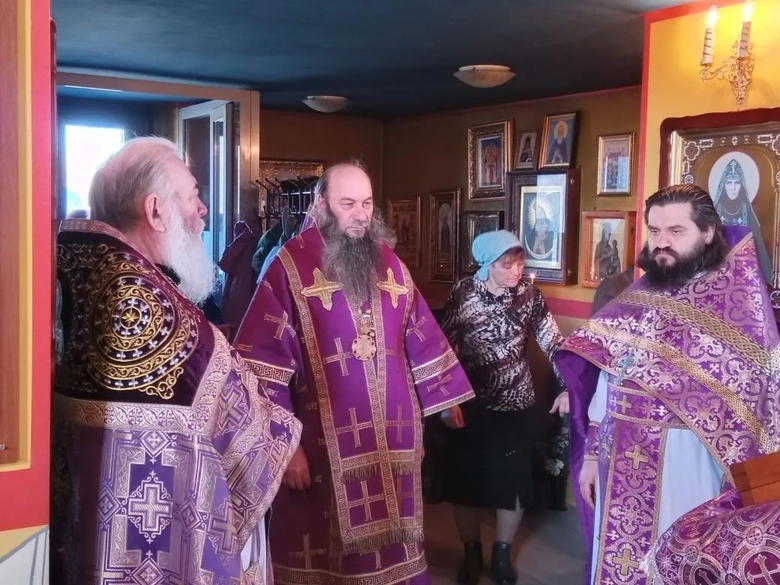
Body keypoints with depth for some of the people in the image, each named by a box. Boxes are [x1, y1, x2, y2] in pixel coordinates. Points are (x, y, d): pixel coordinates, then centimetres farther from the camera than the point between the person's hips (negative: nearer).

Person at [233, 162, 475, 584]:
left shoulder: (388, 262, 9)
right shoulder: (291, 265, -10)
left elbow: (420, 334, 16)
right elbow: (265, 359, -14)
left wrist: (444, 397, 18)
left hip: (392, 437, 5)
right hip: (325, 442, -5)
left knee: (392, 546, 16)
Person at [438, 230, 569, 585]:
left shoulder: (529, 295, -6)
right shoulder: (462, 294, -7)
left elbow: (553, 342, -6)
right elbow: (445, 345, -3)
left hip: (514, 405, 1)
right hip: (468, 404, 0)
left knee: (512, 480, 8)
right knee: (464, 480, 8)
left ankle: (502, 553, 30)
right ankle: (471, 552, 30)